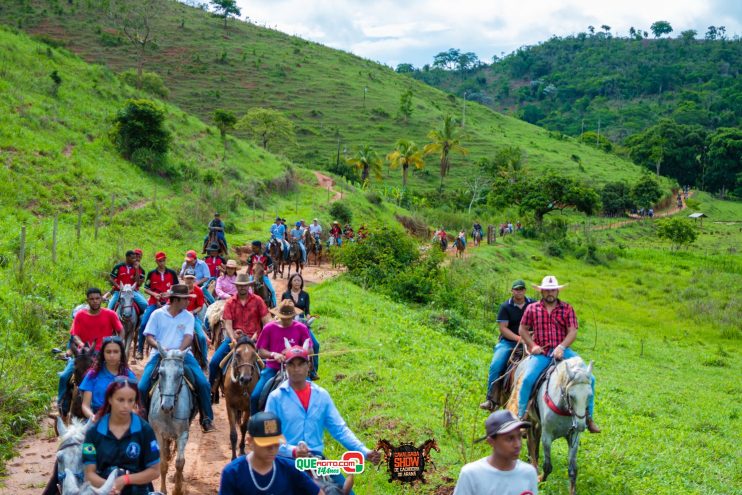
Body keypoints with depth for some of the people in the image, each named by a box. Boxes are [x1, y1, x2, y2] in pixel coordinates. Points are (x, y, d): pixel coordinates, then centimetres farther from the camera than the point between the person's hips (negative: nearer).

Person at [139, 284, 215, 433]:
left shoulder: (188, 316, 8)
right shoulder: (158, 314, 4)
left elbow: (188, 337, -4)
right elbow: (149, 337, 2)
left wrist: (179, 351, -23)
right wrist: (160, 347, -18)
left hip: (182, 354, 1)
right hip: (160, 354, -1)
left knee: (203, 384, -18)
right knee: (142, 387, -17)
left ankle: (207, 419, -3)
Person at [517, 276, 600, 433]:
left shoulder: (567, 309, 6)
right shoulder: (532, 309, 7)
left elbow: (573, 332, 0)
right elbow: (522, 329, 12)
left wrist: (561, 347, -16)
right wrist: (532, 345, -4)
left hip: (562, 351, 1)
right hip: (541, 353, -1)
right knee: (527, 379, -24)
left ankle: (589, 417, 3)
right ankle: (521, 416, -6)